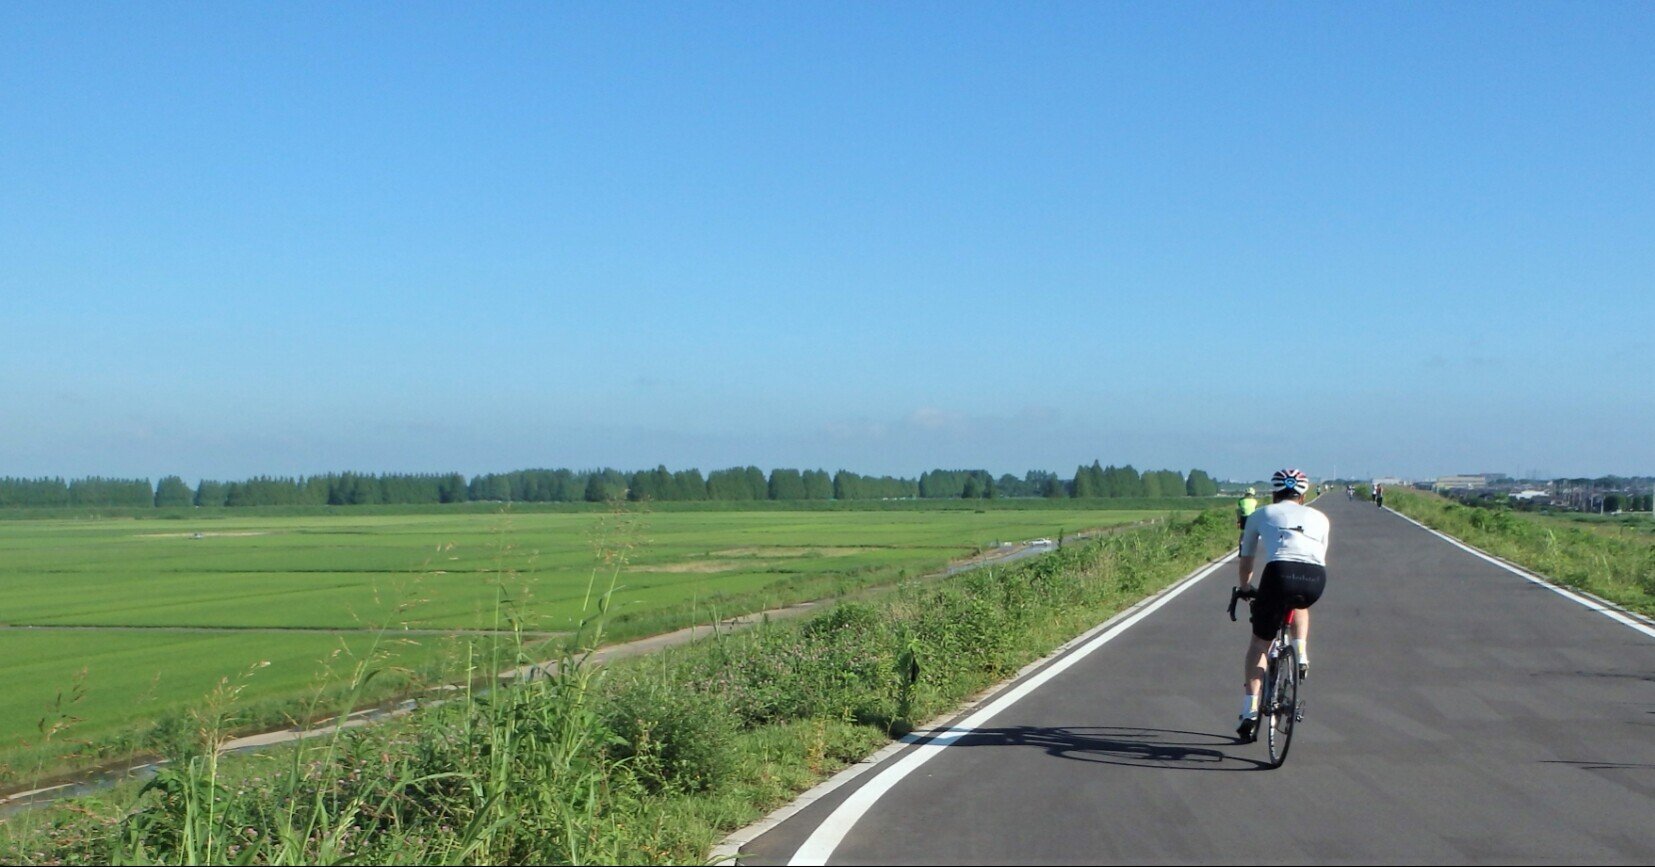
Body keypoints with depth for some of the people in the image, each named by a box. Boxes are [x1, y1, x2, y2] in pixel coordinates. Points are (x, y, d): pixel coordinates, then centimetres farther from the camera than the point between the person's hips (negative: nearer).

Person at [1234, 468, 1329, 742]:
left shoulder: (1260, 515, 28)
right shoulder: (1319, 518, 31)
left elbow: (1246, 560, 37)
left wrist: (1245, 589, 55)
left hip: (1280, 573, -2)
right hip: (1316, 579, 2)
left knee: (1259, 642, 15)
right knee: (1300, 604, 39)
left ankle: (1250, 712, 6)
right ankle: (1301, 652, 18)